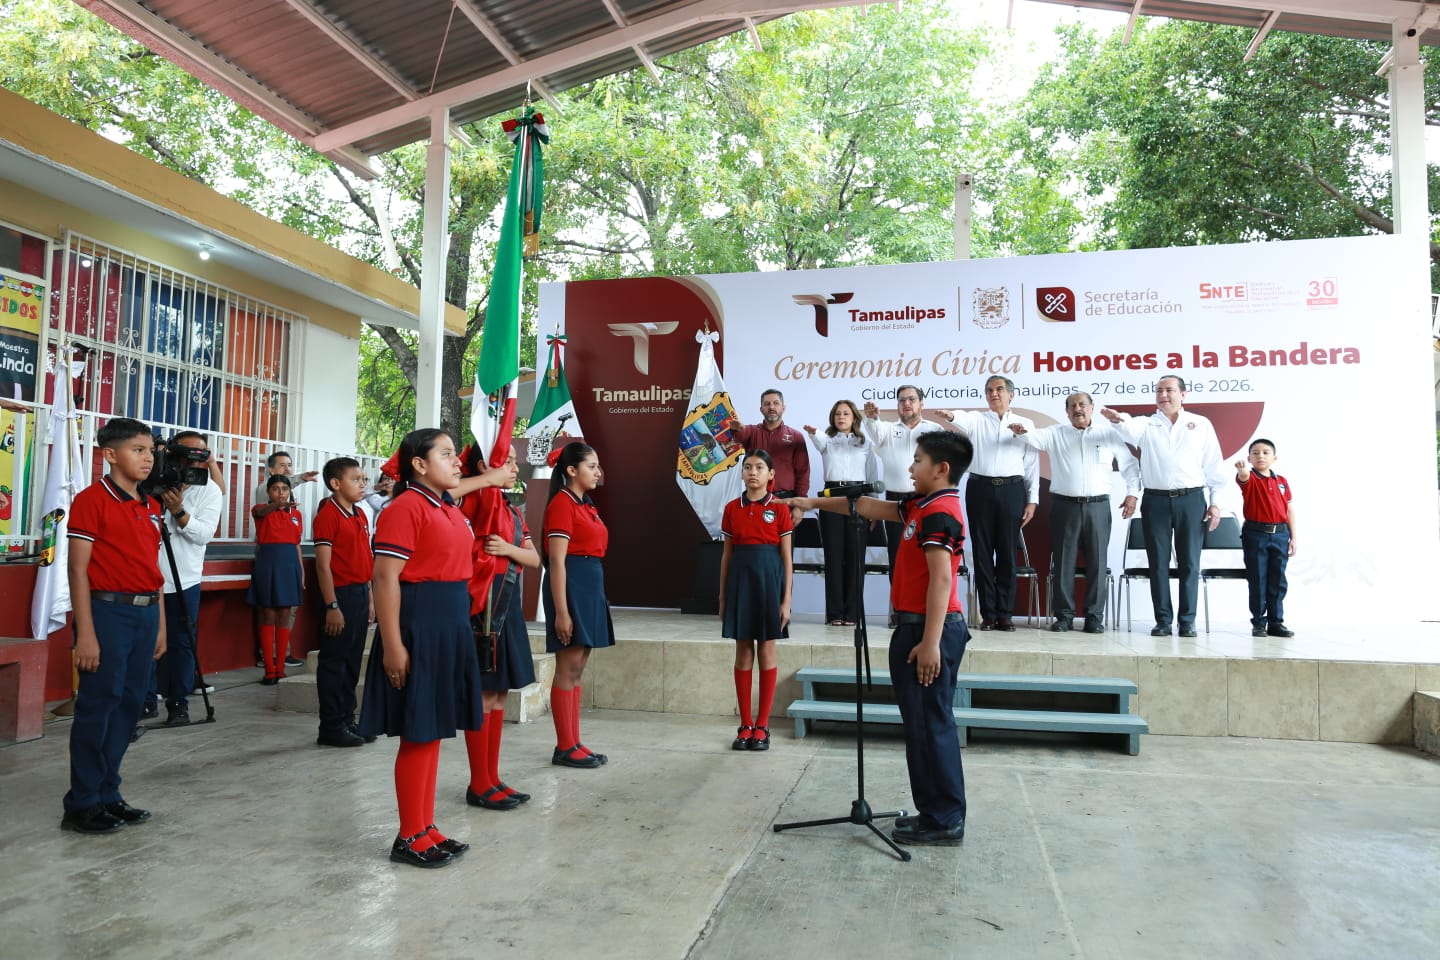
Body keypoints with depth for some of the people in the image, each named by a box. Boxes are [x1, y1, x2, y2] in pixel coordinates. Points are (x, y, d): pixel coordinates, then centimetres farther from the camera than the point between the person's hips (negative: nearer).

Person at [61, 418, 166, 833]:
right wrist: (85, 633, -15)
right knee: (97, 706, -1)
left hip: (146, 613, 7)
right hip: (109, 611, -7)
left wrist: (160, 624, 15)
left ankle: (108, 795, 21)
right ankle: (81, 805, 9)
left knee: (128, 705, 10)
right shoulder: (91, 500, -8)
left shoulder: (151, 507, 14)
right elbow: (77, 570, -11)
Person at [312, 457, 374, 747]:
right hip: (341, 593, -8)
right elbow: (323, 565, -16)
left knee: (352, 661, 14)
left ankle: (347, 720, 23)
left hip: (360, 593, 8)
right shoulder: (327, 515, -11)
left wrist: (370, 598, 15)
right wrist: (332, 606, -19)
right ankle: (331, 727, 8)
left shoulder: (361, 515, 14)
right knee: (333, 662, 0)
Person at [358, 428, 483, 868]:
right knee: (418, 734, 0)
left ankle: (427, 827, 25)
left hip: (449, 625, 9)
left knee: (433, 731, 15)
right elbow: (385, 578, -19)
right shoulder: (404, 508, -14)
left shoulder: (452, 512, 14)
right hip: (418, 626, -9)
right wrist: (392, 645, -23)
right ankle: (409, 837, 13)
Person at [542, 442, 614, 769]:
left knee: (577, 669, 11)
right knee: (568, 669, -4)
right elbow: (556, 561, -17)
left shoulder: (586, 505, 17)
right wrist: (561, 611, -21)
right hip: (571, 586, -10)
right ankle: (565, 748, 4)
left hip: (590, 585, 10)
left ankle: (574, 743, 18)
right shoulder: (562, 504, -11)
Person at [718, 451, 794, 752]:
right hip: (741, 578, 3)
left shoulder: (779, 509, -2)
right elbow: (727, 554, 9)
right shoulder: (732, 509, 6)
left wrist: (786, 600, -6)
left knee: (766, 653, 4)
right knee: (743, 654, 7)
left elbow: (786, 558, -2)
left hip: (769, 577, -2)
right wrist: (722, 596, 8)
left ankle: (762, 726, 13)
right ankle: (745, 725, 15)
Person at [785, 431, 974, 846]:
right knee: (922, 724, 13)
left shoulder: (939, 512, -16)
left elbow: (941, 579, -23)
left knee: (930, 725, -3)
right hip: (916, 626, 10)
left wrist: (931, 642, -26)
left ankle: (944, 821, 6)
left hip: (930, 629, -10)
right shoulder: (921, 506, 14)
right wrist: (815, 503, 28)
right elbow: (870, 507, 24)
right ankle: (935, 813, 21)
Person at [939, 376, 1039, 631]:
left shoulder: (1025, 424, 11)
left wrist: (1033, 500, 4)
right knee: (982, 552, 2)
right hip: (980, 489, 0)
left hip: (1012, 490, 0)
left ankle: (1005, 613, 11)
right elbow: (964, 419, -17)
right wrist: (952, 415, -41)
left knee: (1007, 553, 3)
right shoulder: (977, 419, 8)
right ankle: (988, 614, 10)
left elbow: (1032, 464, 9)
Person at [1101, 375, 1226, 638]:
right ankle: (1163, 620, 9)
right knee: (1158, 563, 2)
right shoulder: (1147, 425, 9)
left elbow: (1213, 465, 9)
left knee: (1189, 563, 2)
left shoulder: (1201, 425, 10)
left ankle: (1187, 621, 9)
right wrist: (1118, 419, -41)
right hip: (1156, 500, 0)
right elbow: (1131, 429, -16)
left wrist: (1215, 502, 2)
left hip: (1191, 500, 0)